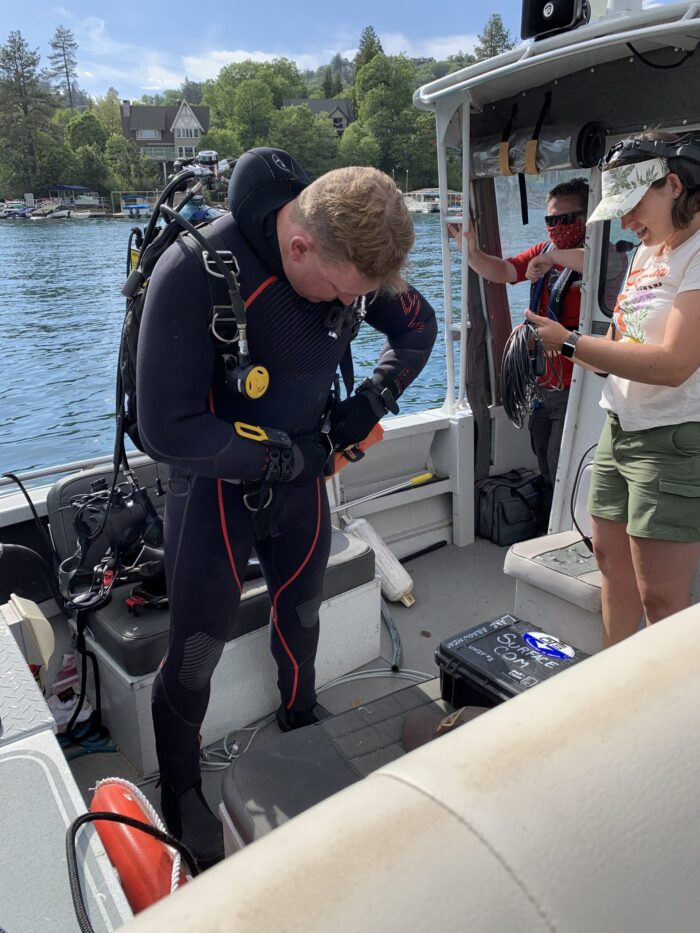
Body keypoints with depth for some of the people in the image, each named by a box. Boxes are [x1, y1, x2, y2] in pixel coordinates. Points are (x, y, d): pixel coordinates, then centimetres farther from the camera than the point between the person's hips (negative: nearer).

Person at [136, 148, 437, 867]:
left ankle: (300, 722, 50)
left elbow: (418, 327, 7)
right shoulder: (195, 273, -29)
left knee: (301, 609, 21)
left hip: (303, 468, 5)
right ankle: (179, 788, 32)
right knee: (198, 646, 6)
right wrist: (286, 455, -21)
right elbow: (168, 431, -27)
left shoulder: (354, 254, -12)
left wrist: (370, 404, -9)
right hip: (214, 482, -4)